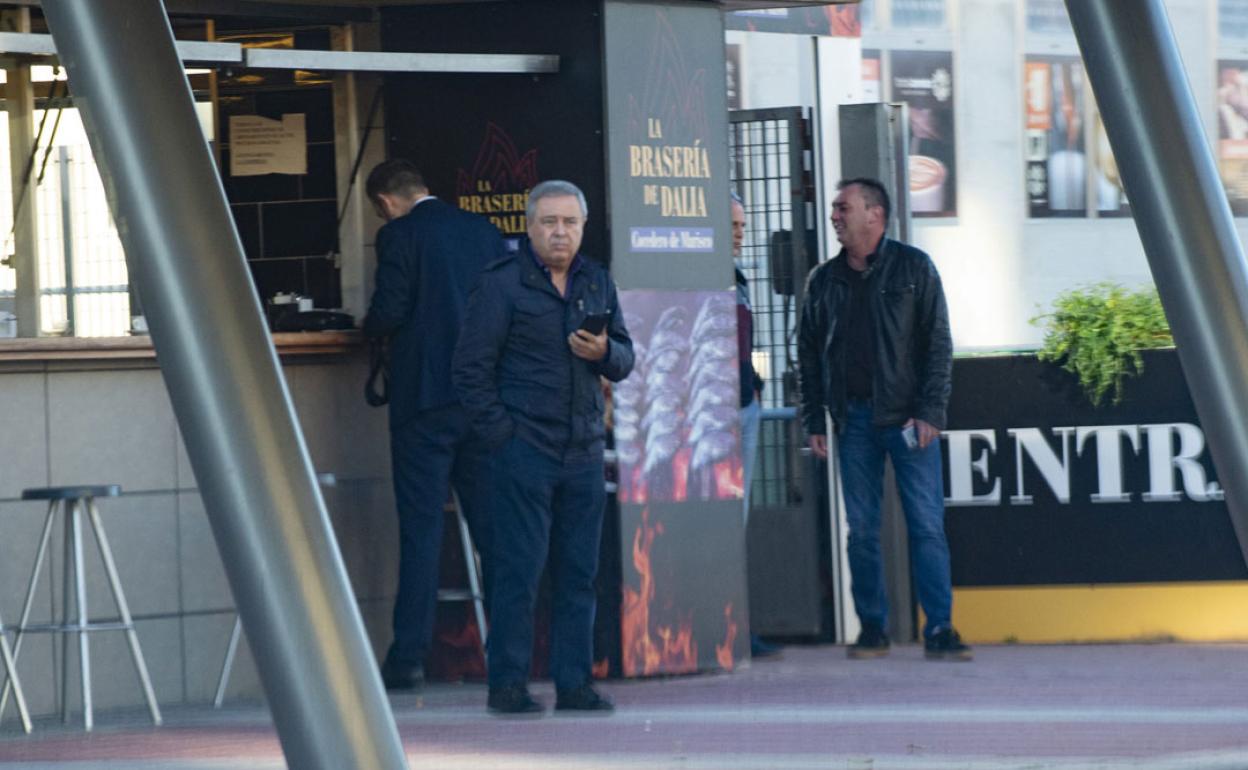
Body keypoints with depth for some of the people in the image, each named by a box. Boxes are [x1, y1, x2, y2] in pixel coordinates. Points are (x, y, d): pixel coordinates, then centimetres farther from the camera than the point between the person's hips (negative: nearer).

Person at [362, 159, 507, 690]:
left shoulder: (398, 236, -6)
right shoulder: (483, 231, 11)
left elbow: (389, 313, -12)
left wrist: (368, 326, 10)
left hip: (424, 398, -5)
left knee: (421, 527, -4)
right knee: (491, 524, 10)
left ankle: (408, 658, -6)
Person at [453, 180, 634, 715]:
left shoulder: (597, 283, 13)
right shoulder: (502, 283, -3)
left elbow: (625, 360, 15)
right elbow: (471, 366, -4)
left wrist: (604, 352, -8)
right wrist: (500, 432, -10)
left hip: (584, 451, 5)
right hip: (524, 449, -5)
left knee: (579, 571, 6)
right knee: (520, 569, -6)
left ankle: (574, 684, 12)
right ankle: (507, 685, -1)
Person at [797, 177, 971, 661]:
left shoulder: (912, 268, 3)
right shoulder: (824, 280, 12)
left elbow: (938, 343, 0)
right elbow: (809, 353, 15)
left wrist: (929, 411, -9)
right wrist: (814, 420, 6)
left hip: (907, 417, -3)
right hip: (853, 418, 3)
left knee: (927, 525, -6)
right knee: (861, 529, 3)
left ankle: (939, 630, -5)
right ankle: (872, 629, 10)